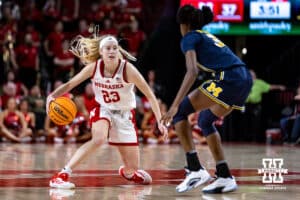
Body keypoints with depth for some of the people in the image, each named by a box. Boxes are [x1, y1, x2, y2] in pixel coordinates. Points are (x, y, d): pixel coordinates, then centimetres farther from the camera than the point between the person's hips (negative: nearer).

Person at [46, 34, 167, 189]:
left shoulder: (127, 69, -22)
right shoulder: (94, 67, -15)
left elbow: (150, 95, -17)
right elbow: (69, 84, -6)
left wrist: (160, 122, -22)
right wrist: (52, 96, -25)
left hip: (125, 115, 0)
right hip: (103, 110, 0)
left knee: (133, 170, 3)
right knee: (98, 139, -37)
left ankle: (126, 172, 43)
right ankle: (62, 175, -36)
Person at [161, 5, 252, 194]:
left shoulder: (190, 38, 6)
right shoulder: (209, 37, 31)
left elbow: (192, 72, -10)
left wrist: (175, 105, -14)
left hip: (229, 79, -9)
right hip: (246, 79, 9)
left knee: (180, 111, -1)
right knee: (205, 120, 23)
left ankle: (196, 169, -9)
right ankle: (225, 178, 19)